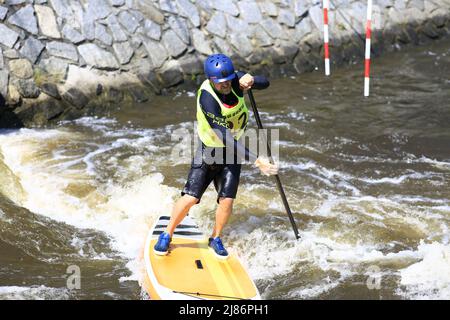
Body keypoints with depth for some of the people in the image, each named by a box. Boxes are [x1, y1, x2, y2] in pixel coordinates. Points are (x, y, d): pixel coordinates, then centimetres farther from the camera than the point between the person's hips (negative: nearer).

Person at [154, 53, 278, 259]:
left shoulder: (235, 79, -16)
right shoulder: (207, 99, -33)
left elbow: (265, 83, -12)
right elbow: (225, 138, -37)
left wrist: (251, 80, -37)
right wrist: (256, 160, -41)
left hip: (232, 151, 4)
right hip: (209, 151, -4)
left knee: (226, 200, -5)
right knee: (190, 198, -8)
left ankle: (215, 239, 18)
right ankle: (167, 235, 14)